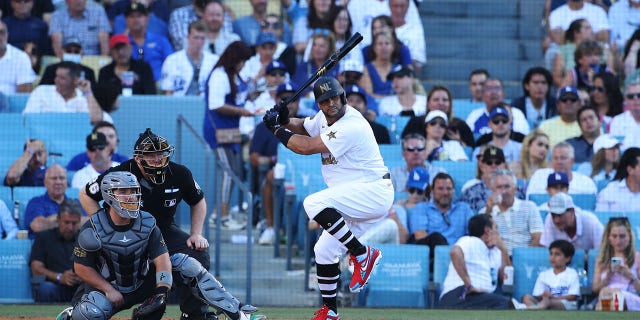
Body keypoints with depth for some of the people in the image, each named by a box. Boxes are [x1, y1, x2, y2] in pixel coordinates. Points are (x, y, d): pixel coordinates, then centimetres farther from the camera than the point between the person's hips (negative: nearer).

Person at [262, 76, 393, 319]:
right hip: (359, 202, 10)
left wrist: (277, 129, -9)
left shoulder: (351, 127, -23)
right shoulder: (325, 118, 6)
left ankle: (362, 254, -19)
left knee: (314, 204, -29)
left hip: (374, 191, -10)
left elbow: (306, 147, -23)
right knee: (324, 251, 9)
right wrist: (284, 121, 4)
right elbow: (303, 128, 26)